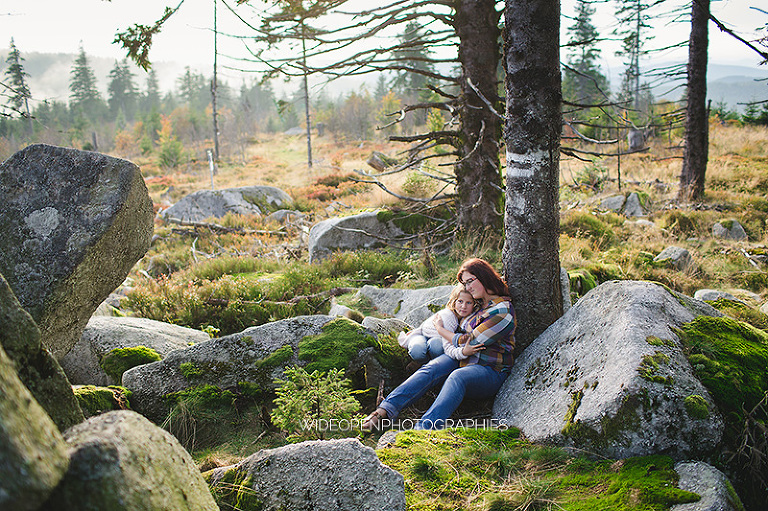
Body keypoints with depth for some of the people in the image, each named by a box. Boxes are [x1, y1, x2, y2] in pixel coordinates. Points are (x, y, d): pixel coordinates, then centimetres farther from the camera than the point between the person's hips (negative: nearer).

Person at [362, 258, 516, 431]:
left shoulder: (503, 311, -12)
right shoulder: (480, 304, 14)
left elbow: (469, 342, -12)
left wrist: (441, 329, 0)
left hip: (490, 371, -7)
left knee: (457, 377, -38)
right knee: (431, 368, -23)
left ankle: (424, 429, -58)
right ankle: (386, 410, -37)